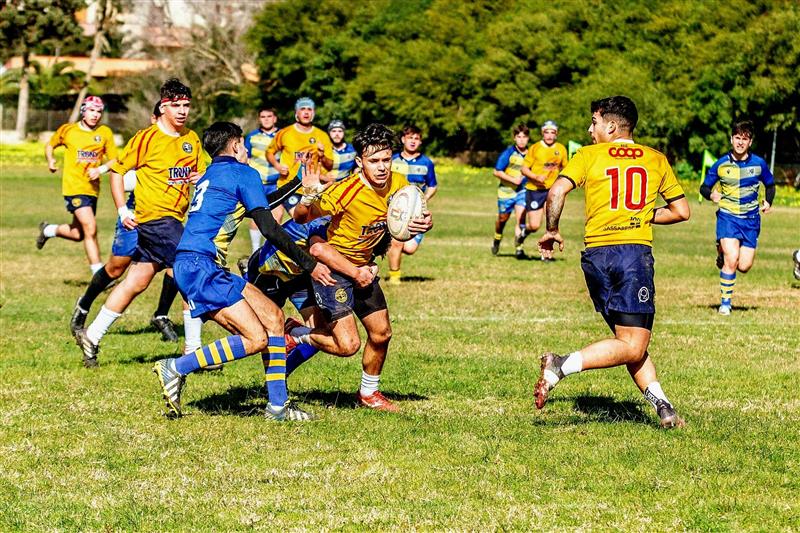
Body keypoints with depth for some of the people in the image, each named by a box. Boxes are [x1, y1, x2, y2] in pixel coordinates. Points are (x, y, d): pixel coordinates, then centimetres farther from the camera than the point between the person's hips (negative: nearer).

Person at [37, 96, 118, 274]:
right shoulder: (67, 130, 1)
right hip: (74, 186, -4)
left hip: (92, 189, 4)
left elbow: (114, 160, 5)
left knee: (79, 234, 14)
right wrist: (50, 160, -2)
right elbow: (50, 145, 17)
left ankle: (48, 230, 43)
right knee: (90, 228, -18)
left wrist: (101, 169, -14)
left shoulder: (105, 132, 4)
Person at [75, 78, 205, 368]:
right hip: (156, 217, -8)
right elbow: (117, 171, -3)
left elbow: (201, 175, 21)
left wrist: (200, 179, -3)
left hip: (176, 220, 8)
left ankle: (92, 336, 20)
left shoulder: (192, 139, 11)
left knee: (137, 282, 12)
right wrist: (122, 210, -11)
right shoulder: (147, 138, -9)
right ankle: (193, 351, -4)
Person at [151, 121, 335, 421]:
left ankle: (278, 405, 7)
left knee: (273, 316, 10)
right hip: (199, 264, -10)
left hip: (190, 265, 10)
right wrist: (309, 265, -4)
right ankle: (176, 368, -12)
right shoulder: (242, 173, -1)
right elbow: (268, 228, -8)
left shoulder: (209, 177, 25)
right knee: (256, 339, -15)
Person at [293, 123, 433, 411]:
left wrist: (425, 223, -16)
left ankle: (369, 393, 35)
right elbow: (301, 218, -23)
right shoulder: (346, 191, -30)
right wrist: (309, 196, -46)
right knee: (349, 343, -15)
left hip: (362, 267, 7)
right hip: (332, 266, -7)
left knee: (381, 333, 12)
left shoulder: (398, 184, -10)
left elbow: (413, 216, 9)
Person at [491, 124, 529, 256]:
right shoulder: (508, 153, -12)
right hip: (506, 190, -1)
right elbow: (497, 172, -10)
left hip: (522, 191, 1)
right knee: (503, 218, 15)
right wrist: (513, 180, -18)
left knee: (521, 217, -18)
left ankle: (519, 246, -14)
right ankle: (497, 240, 43)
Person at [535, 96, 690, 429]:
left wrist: (552, 231, 8)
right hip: (636, 251, -2)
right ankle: (563, 366, -23)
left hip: (596, 253, 2)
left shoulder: (589, 155, 7)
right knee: (633, 347, -5)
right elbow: (681, 211, 16)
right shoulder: (656, 160, 12)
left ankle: (661, 404, 1)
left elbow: (557, 192, -7)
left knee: (629, 340, 13)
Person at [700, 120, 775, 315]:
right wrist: (711, 195, -17)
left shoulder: (759, 164, 0)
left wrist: (768, 202, -1)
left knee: (744, 267, -2)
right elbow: (704, 187, 6)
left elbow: (770, 185, 17)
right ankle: (725, 303, -6)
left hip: (751, 219, 2)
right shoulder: (721, 164, -3)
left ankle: (724, 252, 32)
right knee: (731, 260, -20)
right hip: (727, 217, -2)